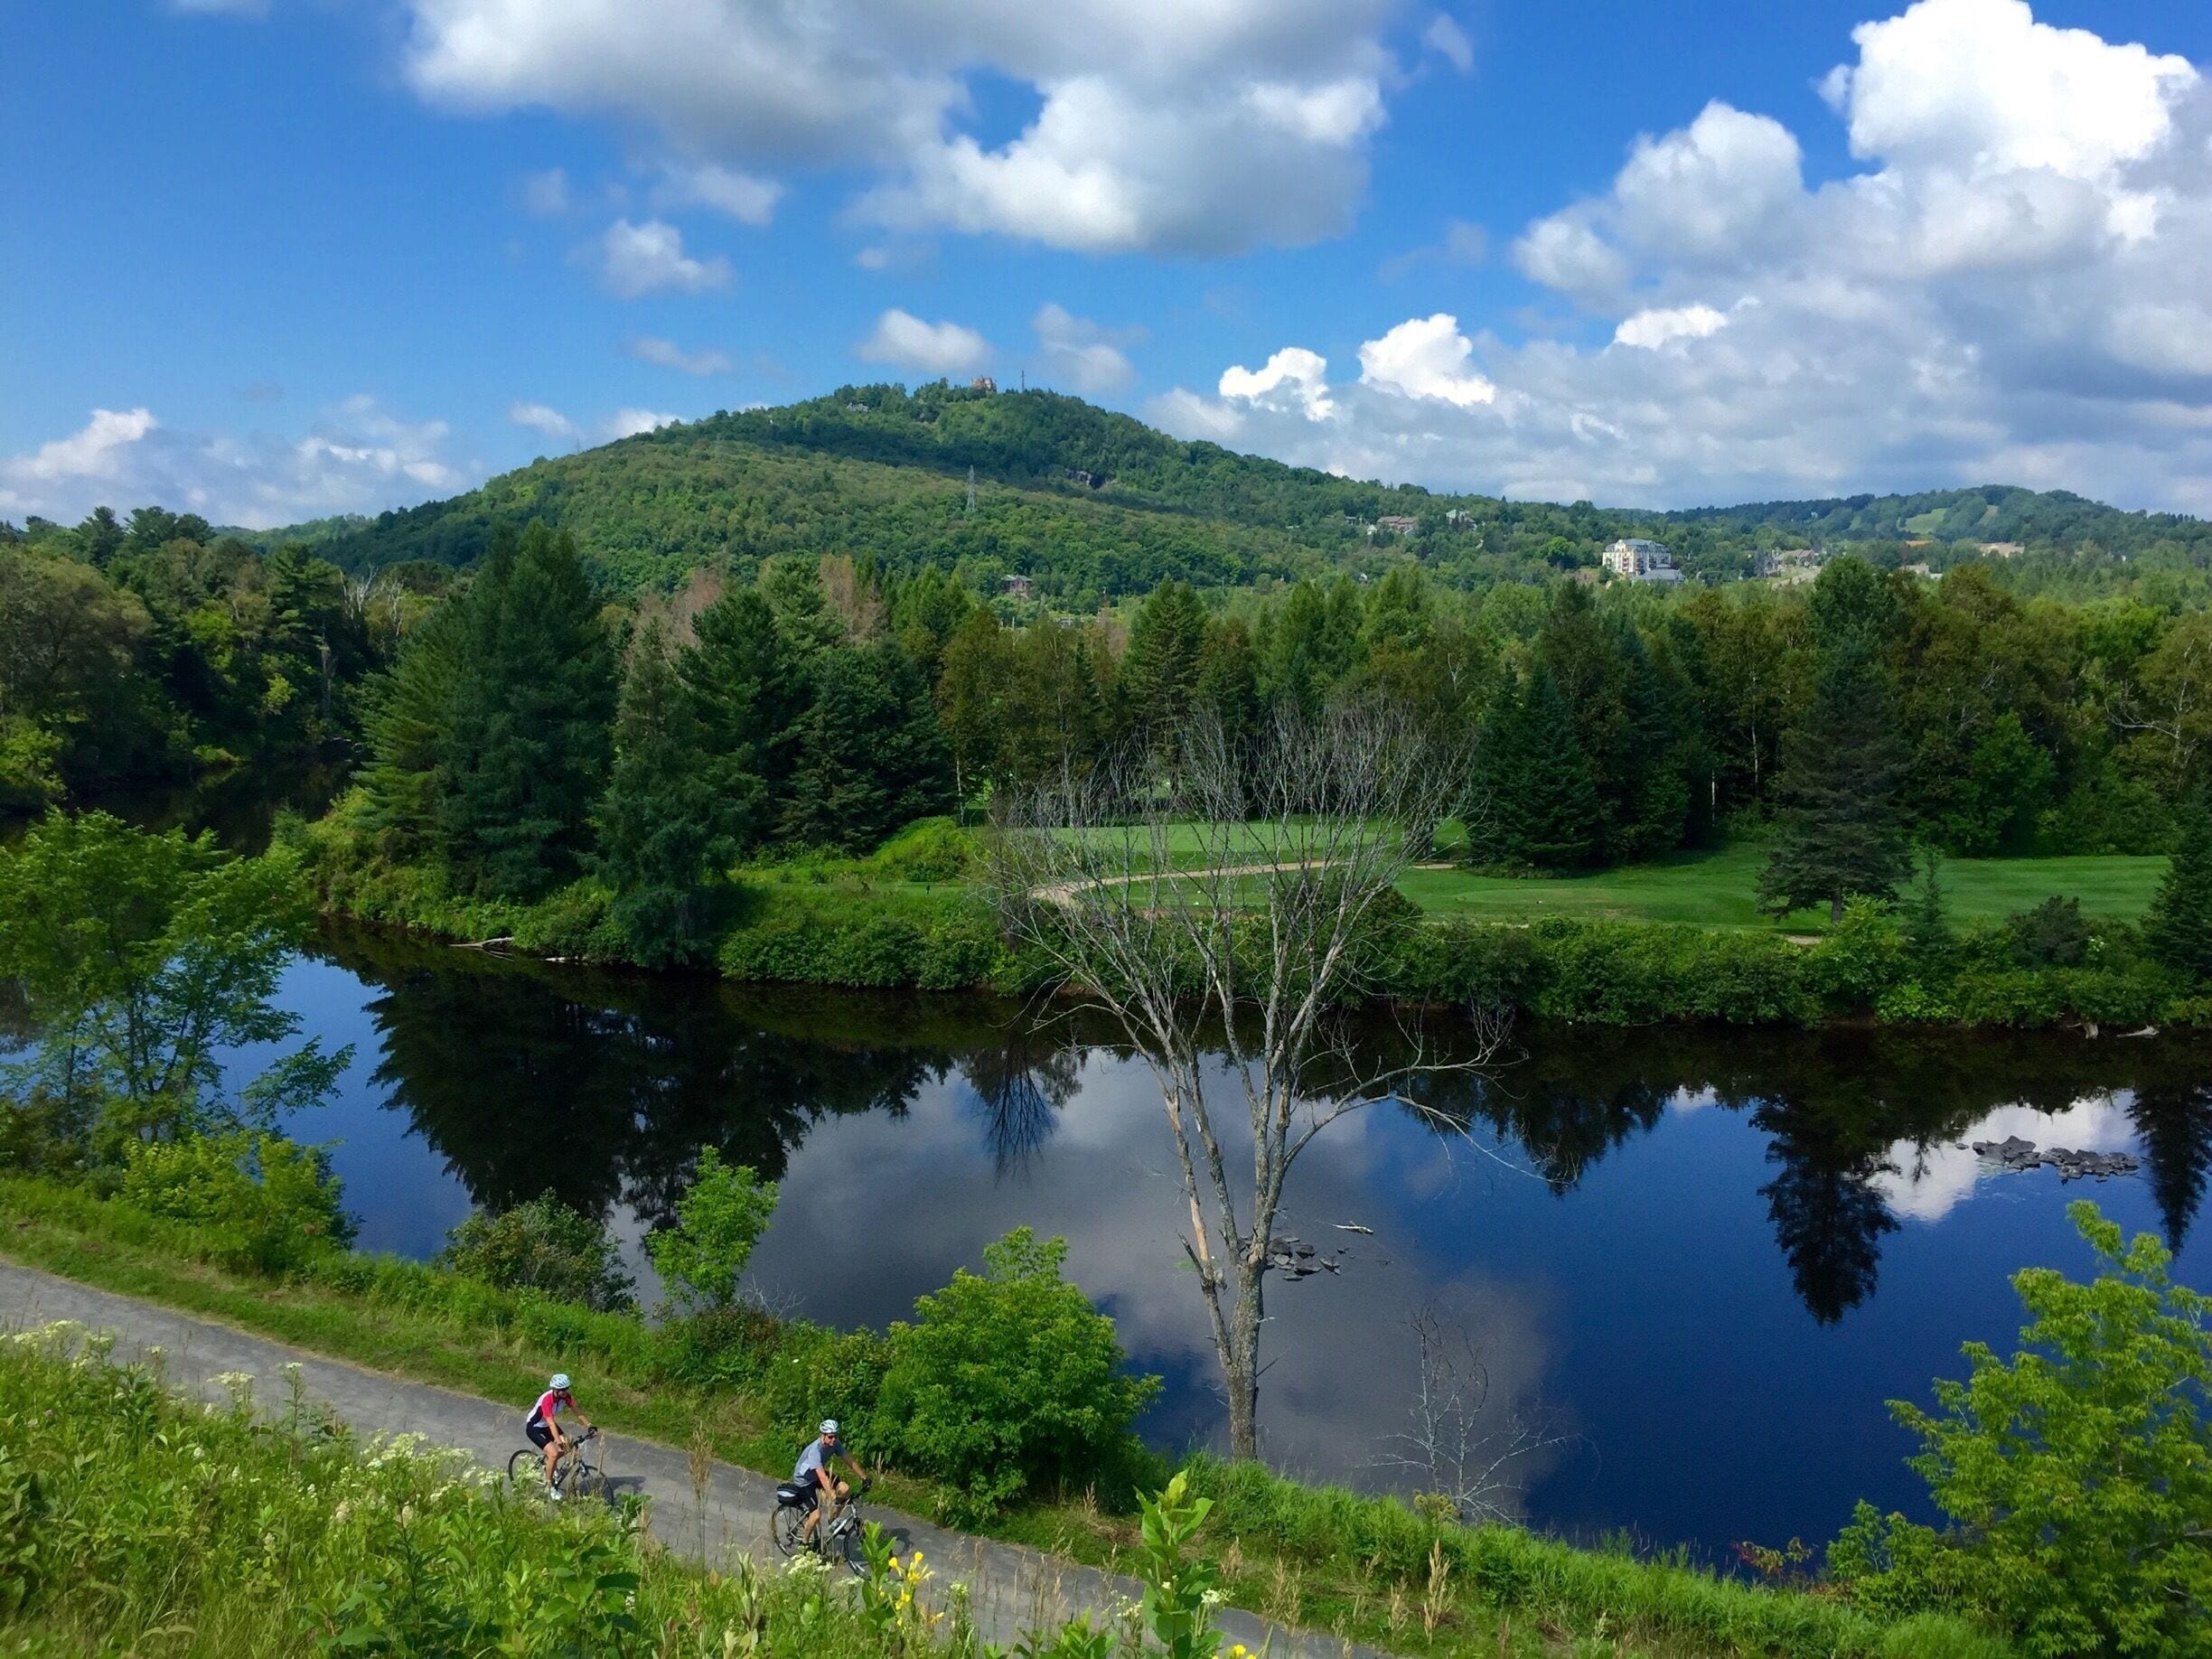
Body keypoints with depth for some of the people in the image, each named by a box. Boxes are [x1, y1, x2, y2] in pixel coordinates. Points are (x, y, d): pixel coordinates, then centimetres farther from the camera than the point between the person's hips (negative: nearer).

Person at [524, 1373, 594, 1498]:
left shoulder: (566, 1396, -16)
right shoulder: (547, 1400, -35)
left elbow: (577, 1410, -10)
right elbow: (551, 1423, -41)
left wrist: (588, 1425, -21)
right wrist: (559, 1442, -48)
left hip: (546, 1425, 7)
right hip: (534, 1428, -7)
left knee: (568, 1445, -10)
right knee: (554, 1453, -21)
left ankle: (547, 1461, 17)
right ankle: (549, 1486, -4)